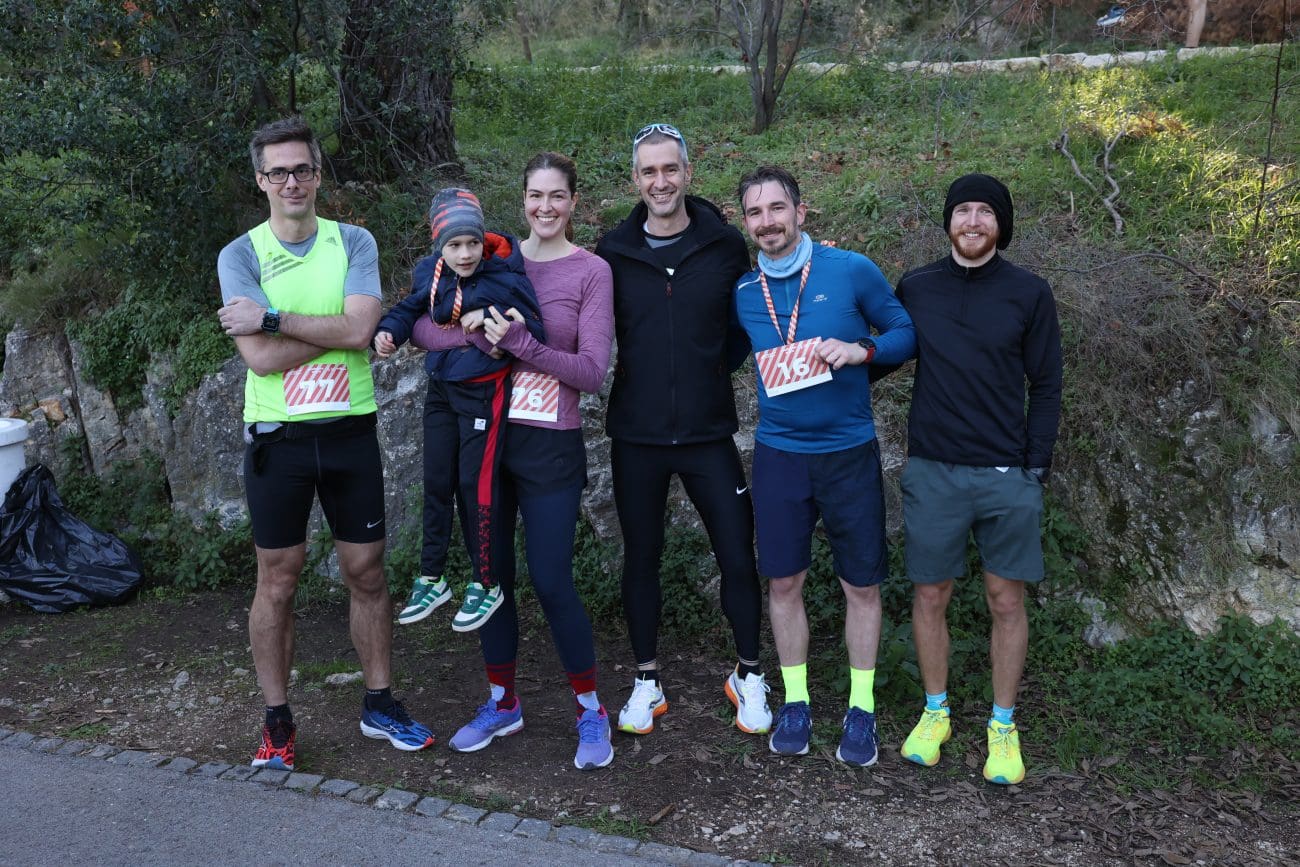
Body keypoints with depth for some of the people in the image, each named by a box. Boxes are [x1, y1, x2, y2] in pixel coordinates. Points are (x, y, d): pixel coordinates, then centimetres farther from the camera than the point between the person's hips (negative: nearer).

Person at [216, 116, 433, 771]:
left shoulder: (354, 243, 1)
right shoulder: (240, 255, -2)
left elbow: (359, 330, -16)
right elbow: (260, 358, -15)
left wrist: (272, 315, -16)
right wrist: (335, 329, -13)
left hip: (350, 430, 1)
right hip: (277, 439, -1)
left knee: (367, 572, 9)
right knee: (277, 581, 7)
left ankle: (379, 704, 25)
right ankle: (277, 721, 22)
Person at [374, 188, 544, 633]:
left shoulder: (505, 275, -19)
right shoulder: (428, 272, -3)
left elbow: (535, 333, -21)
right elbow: (410, 308, 14)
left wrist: (497, 321, -34)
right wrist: (389, 331, -5)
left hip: (483, 391, -6)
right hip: (441, 388, 6)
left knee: (476, 486, -2)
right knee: (436, 484, 13)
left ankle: (487, 585, 16)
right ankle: (431, 580, 28)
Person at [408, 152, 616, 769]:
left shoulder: (591, 272, -3)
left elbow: (591, 371, -9)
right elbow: (422, 328, 0)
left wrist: (520, 342, -19)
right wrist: (478, 335, -18)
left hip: (549, 445, -4)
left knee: (551, 582, -5)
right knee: (491, 574, 11)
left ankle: (591, 711, 16)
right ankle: (502, 703, 29)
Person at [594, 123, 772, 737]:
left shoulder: (725, 245, -2)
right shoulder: (613, 251, 0)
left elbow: (747, 325, 8)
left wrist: (714, 368, -3)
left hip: (707, 432, -1)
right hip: (636, 434, 1)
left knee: (738, 555, 3)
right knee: (641, 556, 11)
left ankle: (748, 675, 24)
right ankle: (647, 682, 28)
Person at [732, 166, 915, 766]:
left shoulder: (852, 271, -7)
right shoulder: (742, 292, 2)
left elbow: (907, 332, 0)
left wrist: (863, 349, -18)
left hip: (849, 453, -2)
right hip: (778, 453, 2)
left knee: (861, 585, 5)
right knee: (783, 582, 7)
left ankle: (861, 708, 22)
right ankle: (795, 703, 24)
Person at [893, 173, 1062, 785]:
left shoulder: (1028, 293, 1)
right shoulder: (915, 289, 4)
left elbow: (1046, 387, 2)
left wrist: (1037, 467, -4)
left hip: (1008, 477, -1)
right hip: (933, 473, 1)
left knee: (1007, 601, 6)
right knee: (930, 596, 8)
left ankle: (1003, 725, 22)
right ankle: (935, 712, 26)